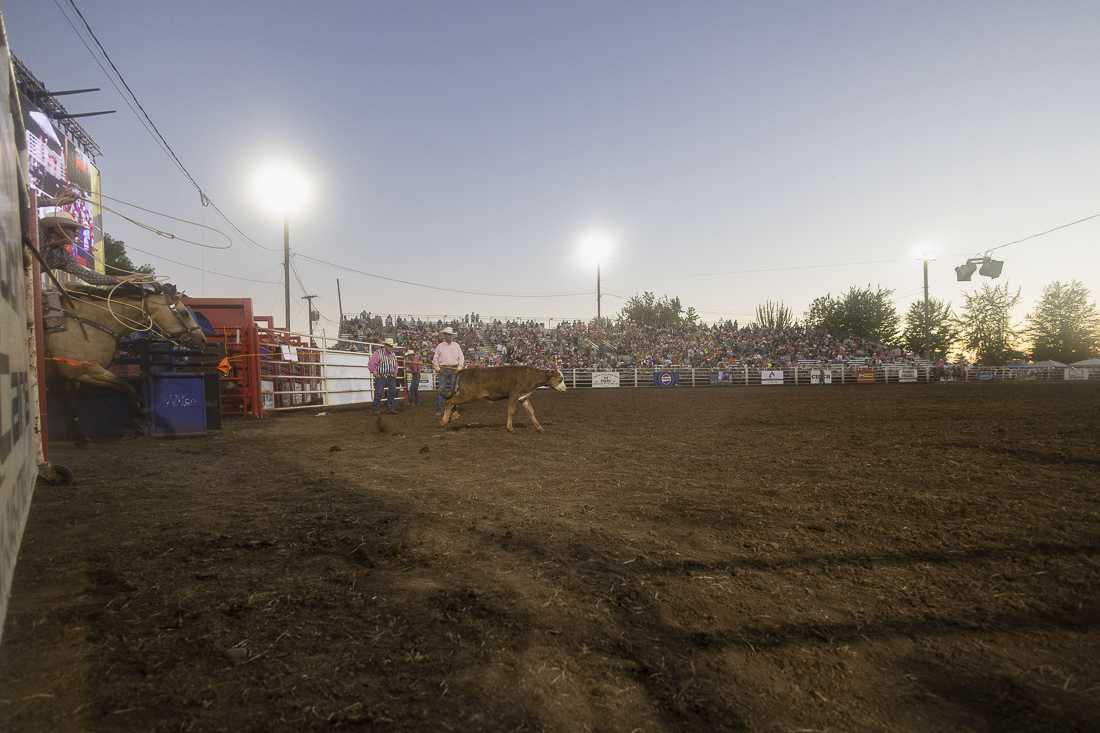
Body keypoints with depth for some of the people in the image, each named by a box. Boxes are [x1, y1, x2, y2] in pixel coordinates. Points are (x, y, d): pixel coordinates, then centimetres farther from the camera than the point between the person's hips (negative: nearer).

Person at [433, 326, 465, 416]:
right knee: (440, 389, -6)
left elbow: (461, 357, 8)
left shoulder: (456, 346, 9)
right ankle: (439, 410, -2)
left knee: (453, 389, 5)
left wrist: (460, 367, -2)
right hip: (443, 370, -2)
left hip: (454, 370, 2)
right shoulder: (440, 346, 5)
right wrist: (437, 368, -3)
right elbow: (435, 358, 6)